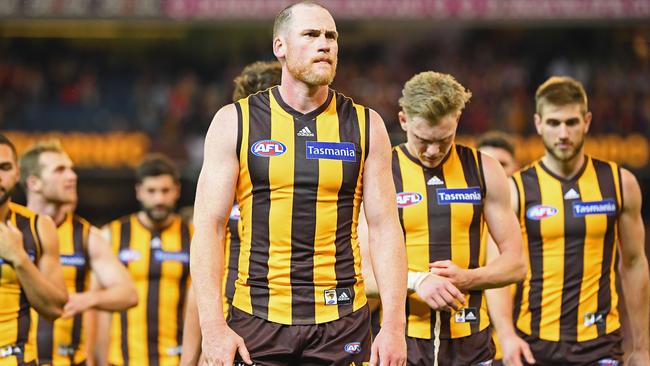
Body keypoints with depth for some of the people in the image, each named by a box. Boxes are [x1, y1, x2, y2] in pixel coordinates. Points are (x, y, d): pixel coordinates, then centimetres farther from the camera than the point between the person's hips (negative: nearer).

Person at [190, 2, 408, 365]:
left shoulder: (365, 125, 6)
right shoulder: (235, 122, 2)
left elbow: (385, 229, 4)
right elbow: (209, 227, -1)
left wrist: (394, 325, -5)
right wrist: (213, 326, -10)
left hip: (342, 322, 1)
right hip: (257, 321, -1)